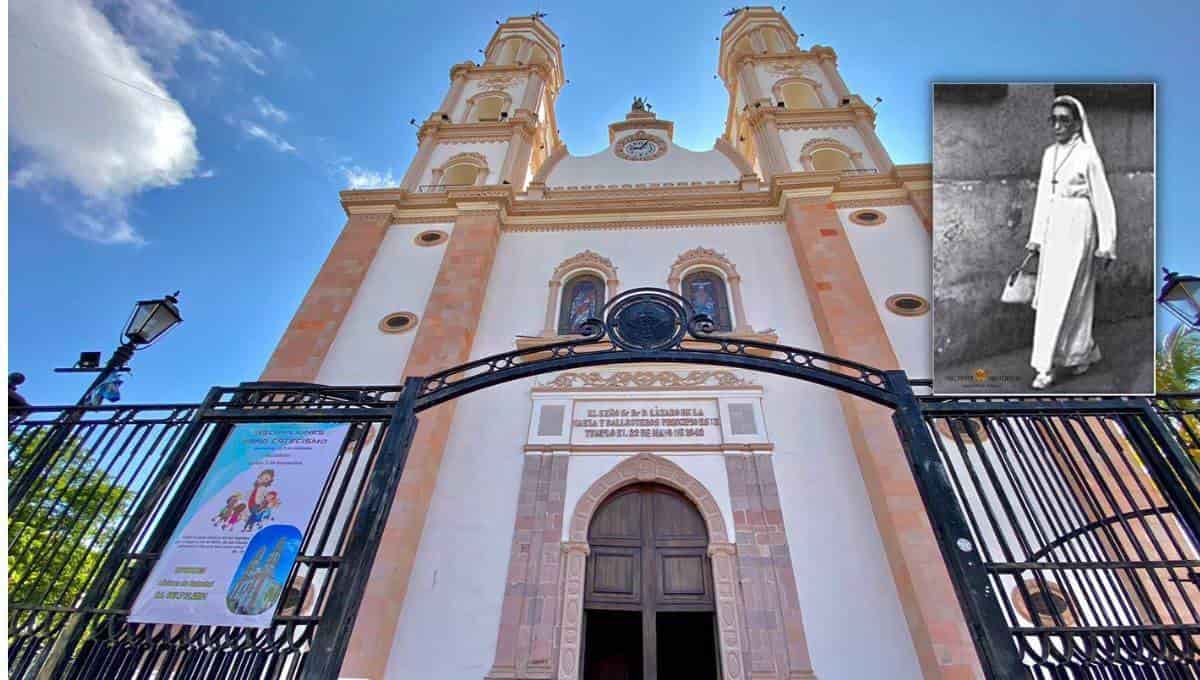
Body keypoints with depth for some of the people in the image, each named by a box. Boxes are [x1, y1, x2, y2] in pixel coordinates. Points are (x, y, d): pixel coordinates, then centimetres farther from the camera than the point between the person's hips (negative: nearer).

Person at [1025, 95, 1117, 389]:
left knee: (1062, 297, -5)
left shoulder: (1087, 155, -7)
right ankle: (1085, 352, 29)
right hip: (1053, 231, 6)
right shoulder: (1049, 154, 10)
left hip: (1077, 230, -6)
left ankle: (1048, 366, 1)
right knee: (1049, 295, 10)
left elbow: (1102, 200, -7)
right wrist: (1036, 236, 13)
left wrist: (1106, 244, -8)